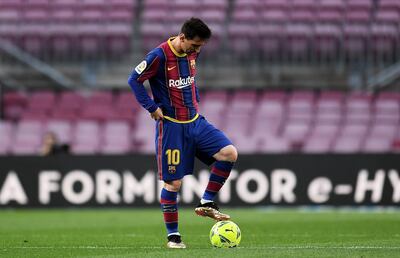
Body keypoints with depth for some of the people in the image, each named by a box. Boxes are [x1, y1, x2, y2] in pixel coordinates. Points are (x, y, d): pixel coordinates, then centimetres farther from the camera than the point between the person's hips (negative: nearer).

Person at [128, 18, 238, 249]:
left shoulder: (192, 53, 4)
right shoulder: (160, 56, -17)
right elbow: (135, 80, -12)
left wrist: (195, 101, 12)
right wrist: (152, 108, -13)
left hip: (195, 121, 6)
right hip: (172, 126, -6)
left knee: (230, 153, -12)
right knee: (174, 182, -3)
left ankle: (207, 204, 0)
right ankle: (173, 235, 11)